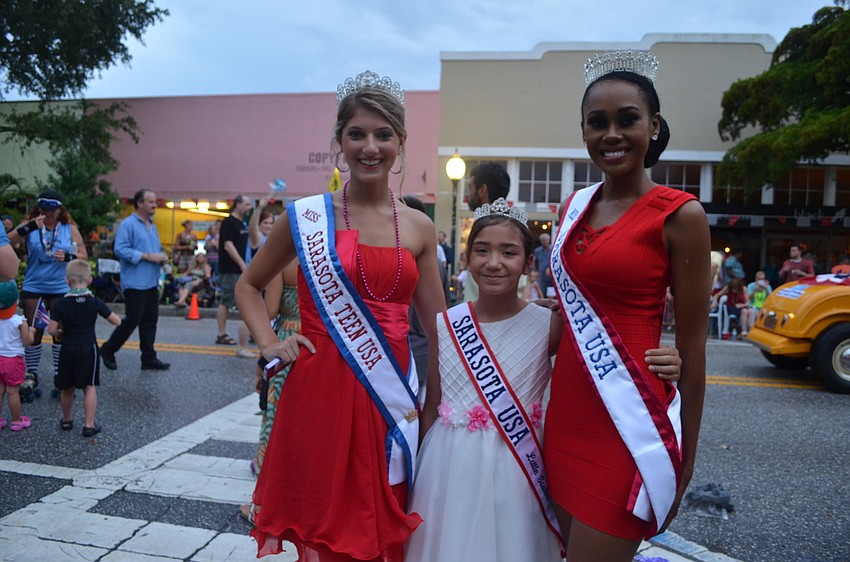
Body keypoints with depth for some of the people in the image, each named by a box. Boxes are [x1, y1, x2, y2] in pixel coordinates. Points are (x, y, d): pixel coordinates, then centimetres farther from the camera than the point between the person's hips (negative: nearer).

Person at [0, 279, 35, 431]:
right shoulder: (20, 321, -17)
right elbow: (27, 342, -12)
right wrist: (31, 332, 4)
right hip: (13, 360, -5)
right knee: (13, 392, 4)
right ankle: (16, 421, 15)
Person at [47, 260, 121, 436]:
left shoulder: (60, 304, -7)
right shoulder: (95, 302, -7)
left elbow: (51, 330, -10)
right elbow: (117, 321, -3)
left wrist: (61, 334, 11)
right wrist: (106, 313, 17)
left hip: (68, 349, 1)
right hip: (89, 349, -1)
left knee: (67, 388, 16)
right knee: (89, 386, 4)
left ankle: (67, 420, 33)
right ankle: (89, 425, 1)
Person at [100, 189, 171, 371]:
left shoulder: (152, 226, 18)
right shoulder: (128, 224, -9)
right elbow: (120, 249, -19)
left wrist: (162, 256, 4)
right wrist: (147, 256, -20)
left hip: (152, 283, 8)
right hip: (135, 283, -8)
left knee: (150, 321, 8)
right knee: (132, 320, -3)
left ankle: (149, 358, 14)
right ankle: (108, 350, 16)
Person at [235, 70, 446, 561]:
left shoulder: (419, 228, 4)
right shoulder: (308, 217, -2)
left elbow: (439, 328, 10)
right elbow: (249, 285, 12)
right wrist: (269, 343, -2)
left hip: (391, 398, 3)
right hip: (320, 393, -2)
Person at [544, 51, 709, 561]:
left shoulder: (680, 215, -9)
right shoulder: (576, 206, 8)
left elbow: (692, 346, -6)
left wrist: (686, 456, -1)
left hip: (630, 422, -6)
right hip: (567, 415, 6)